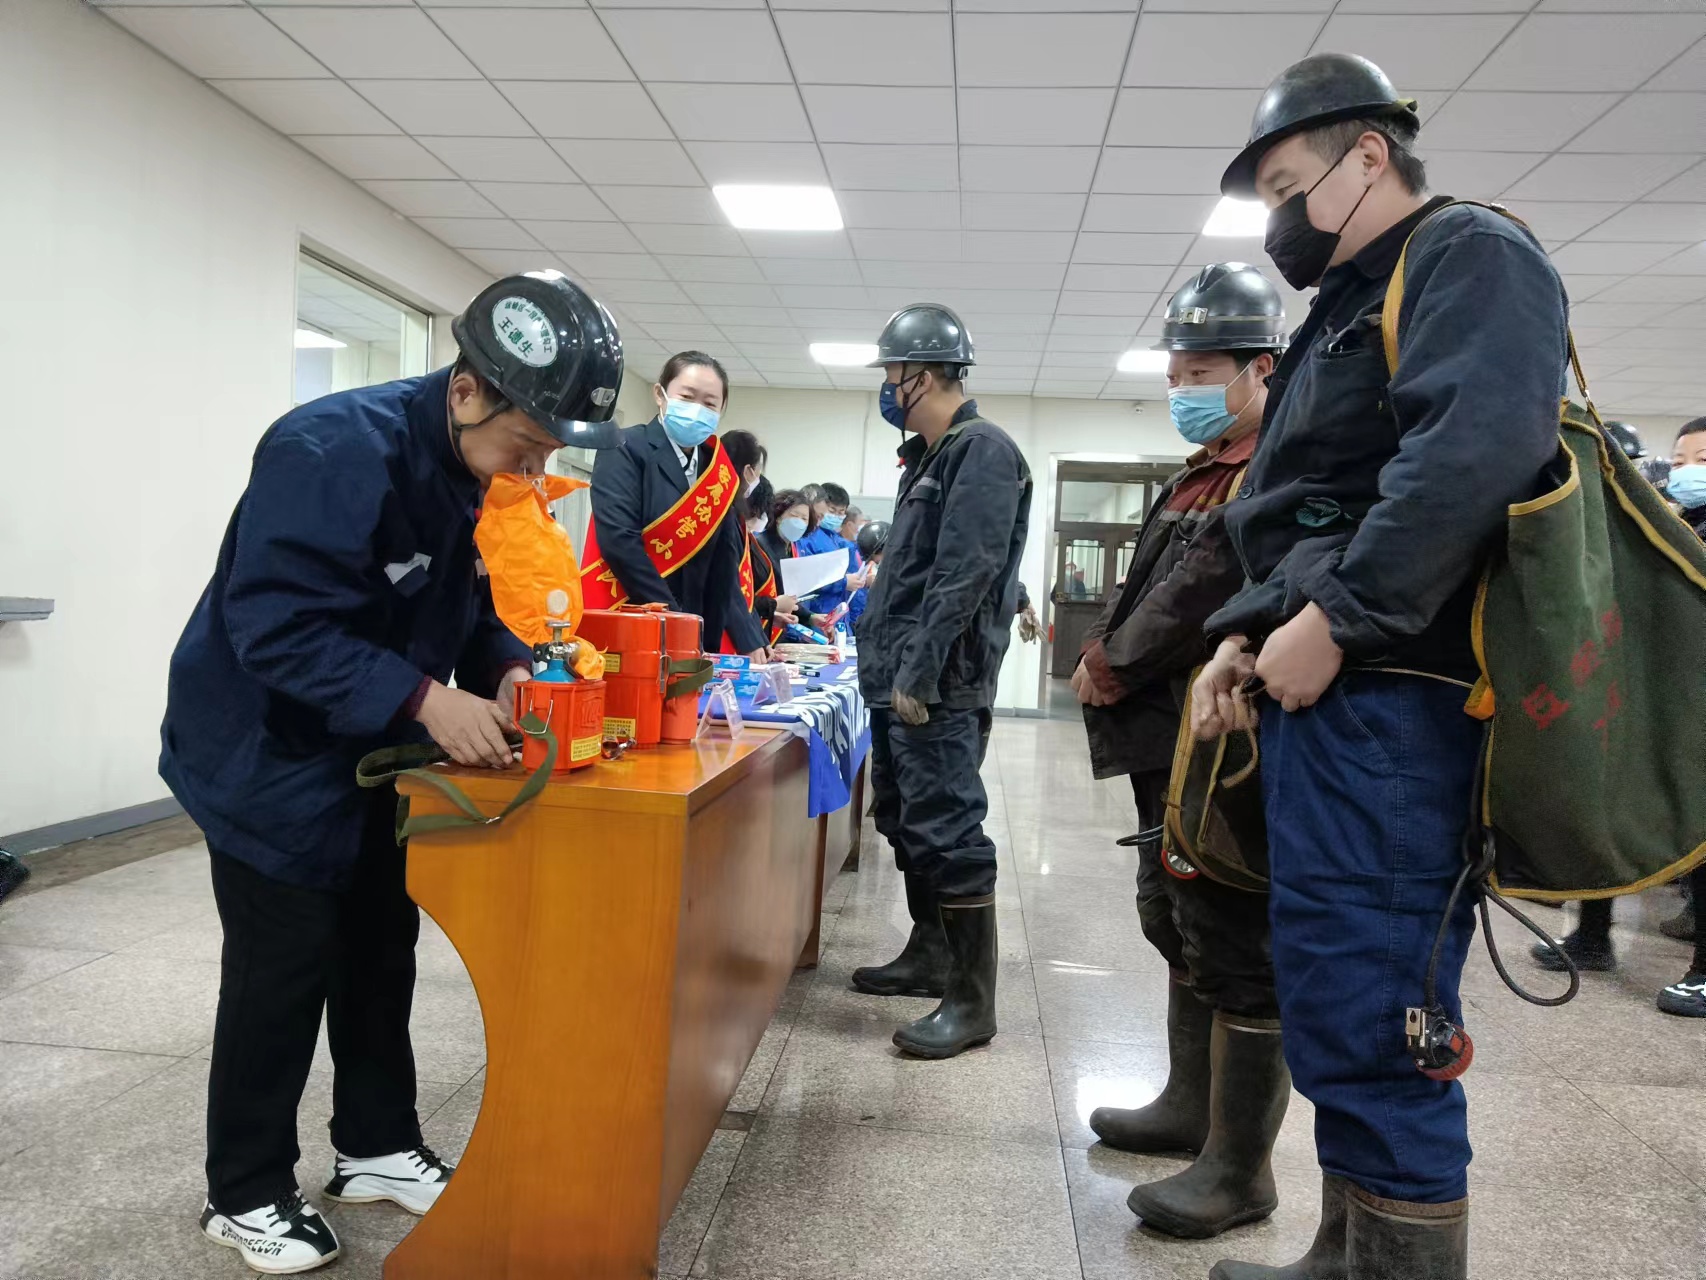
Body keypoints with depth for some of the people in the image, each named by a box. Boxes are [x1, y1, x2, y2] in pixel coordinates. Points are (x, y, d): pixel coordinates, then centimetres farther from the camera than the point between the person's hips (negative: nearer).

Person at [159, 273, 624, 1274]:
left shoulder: (480, 465, -2)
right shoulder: (335, 449, -29)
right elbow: (276, 624, -33)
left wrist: (510, 669, -13)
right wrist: (423, 700, -40)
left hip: (377, 759, 8)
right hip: (273, 759, -8)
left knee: (381, 953, 16)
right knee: (283, 970, 3)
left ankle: (378, 1148, 34)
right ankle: (245, 1194, 24)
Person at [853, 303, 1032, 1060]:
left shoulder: (983, 451, -11)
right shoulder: (930, 457, 19)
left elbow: (963, 576, -20)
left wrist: (919, 675, -22)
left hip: (939, 687, -10)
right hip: (900, 679, 10)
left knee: (947, 833, -7)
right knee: (908, 824, 17)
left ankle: (972, 998, 2)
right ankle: (929, 955, 31)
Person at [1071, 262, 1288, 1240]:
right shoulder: (1196, 480, 18)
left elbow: (1204, 595, -22)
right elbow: (1140, 586, 19)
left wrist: (1113, 666, -10)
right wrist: (1100, 654, 1)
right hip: (1173, 746, 10)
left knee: (1237, 954, -2)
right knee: (1178, 930, 19)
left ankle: (1241, 1170, 10)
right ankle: (1191, 1106, 36)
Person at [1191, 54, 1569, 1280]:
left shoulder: (1469, 256, -3)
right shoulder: (1350, 306, 26)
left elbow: (1471, 454, -21)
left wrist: (1330, 622, -20)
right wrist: (1245, 633, 11)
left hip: (1389, 699, -10)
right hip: (1327, 697, 10)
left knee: (1367, 1016, -6)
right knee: (1339, 1006, 15)